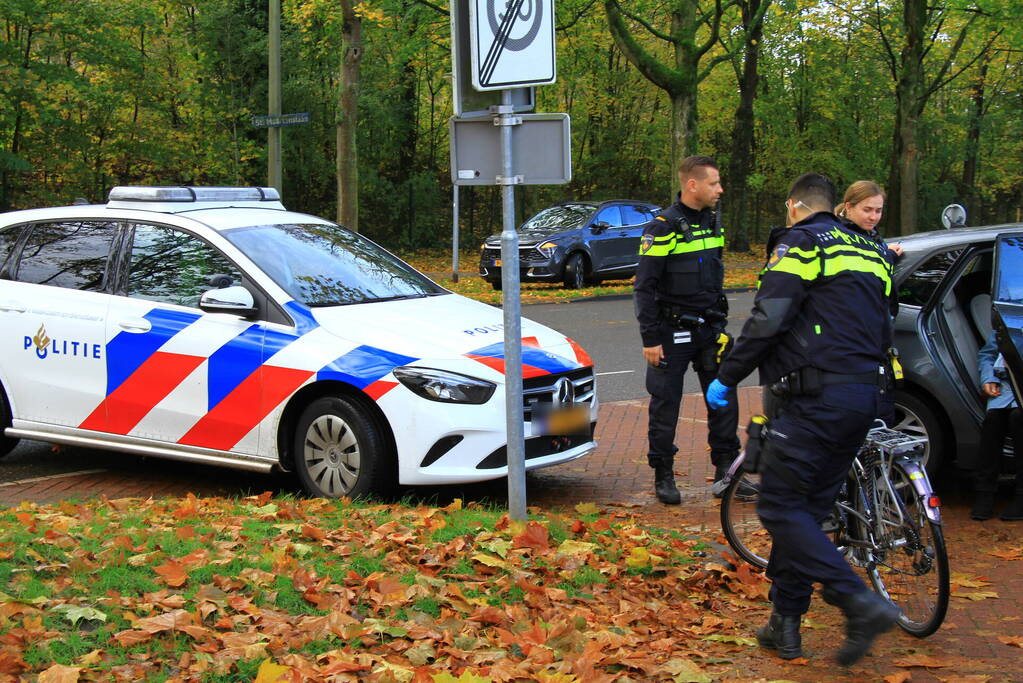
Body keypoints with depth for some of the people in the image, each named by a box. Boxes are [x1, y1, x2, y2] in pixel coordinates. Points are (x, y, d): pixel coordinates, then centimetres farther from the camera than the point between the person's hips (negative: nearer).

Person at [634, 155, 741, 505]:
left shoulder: (713, 221, 10)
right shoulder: (663, 227, -13)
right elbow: (644, 286, -12)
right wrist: (650, 339, -15)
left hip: (710, 329, 6)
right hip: (673, 332, -6)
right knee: (665, 404, 3)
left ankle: (726, 469, 15)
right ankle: (663, 476, 13)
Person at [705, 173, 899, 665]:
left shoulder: (800, 243, -4)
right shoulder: (870, 252, 21)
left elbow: (767, 320, -14)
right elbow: (883, 332, 24)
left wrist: (726, 377, -5)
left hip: (818, 398, -8)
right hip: (864, 399, 8)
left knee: (781, 507, -5)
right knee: (809, 508, 13)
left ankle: (860, 602, -15)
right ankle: (785, 623, 16)